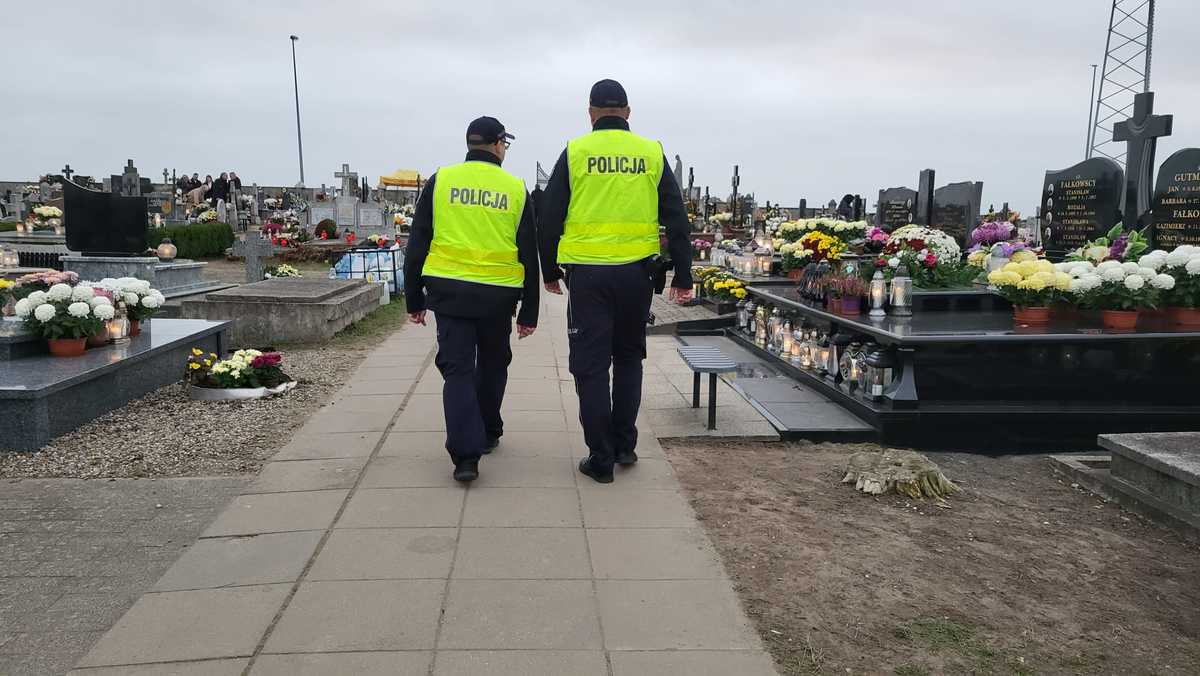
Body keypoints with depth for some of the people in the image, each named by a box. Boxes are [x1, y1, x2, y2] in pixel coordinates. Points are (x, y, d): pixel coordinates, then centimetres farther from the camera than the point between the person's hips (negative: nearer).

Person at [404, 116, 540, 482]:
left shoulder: (440, 181, 2)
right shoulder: (516, 188, 3)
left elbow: (417, 245, 2)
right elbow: (529, 255, 4)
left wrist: (414, 299, 9)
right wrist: (529, 312, 10)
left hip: (449, 290, 0)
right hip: (498, 295, 1)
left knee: (457, 369, 2)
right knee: (492, 365, 20)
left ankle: (466, 454, -9)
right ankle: (487, 434, 34)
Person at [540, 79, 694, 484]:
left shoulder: (574, 153, 0)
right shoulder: (652, 153, 5)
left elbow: (550, 218, 2)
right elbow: (676, 219, 5)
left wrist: (550, 271, 13)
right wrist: (683, 275, 9)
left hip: (587, 272, -2)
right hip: (636, 271, 2)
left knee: (591, 364, 5)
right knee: (628, 357, 19)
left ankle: (601, 458, 8)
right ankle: (625, 446, 22)